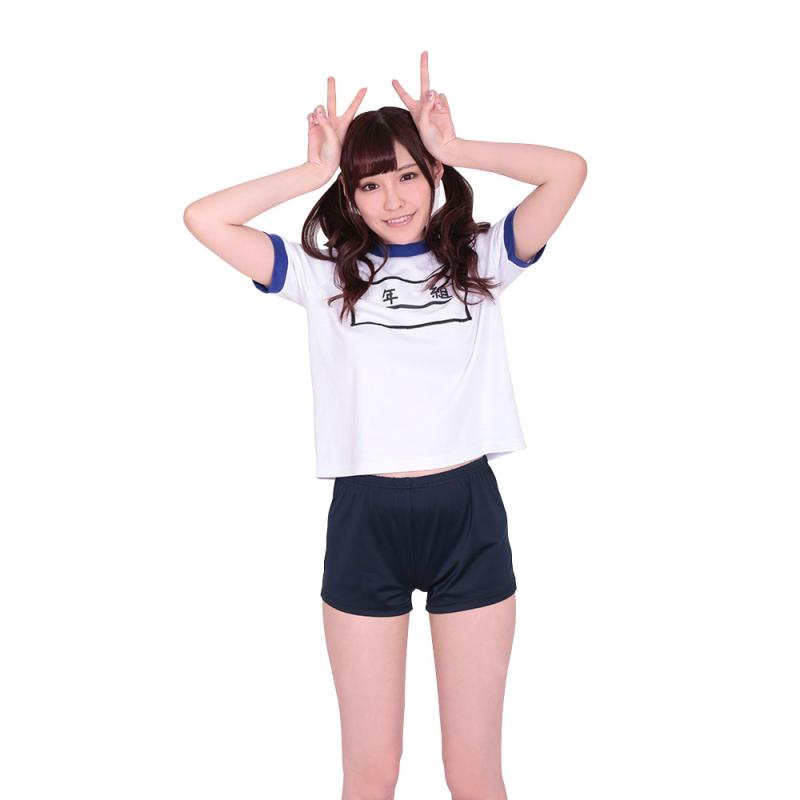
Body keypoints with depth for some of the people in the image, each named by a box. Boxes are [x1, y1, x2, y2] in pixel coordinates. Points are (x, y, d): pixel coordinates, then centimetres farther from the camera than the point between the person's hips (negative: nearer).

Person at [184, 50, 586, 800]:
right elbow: (204, 218, -3)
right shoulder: (324, 274, 6)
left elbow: (569, 169, -4)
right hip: (365, 518, 0)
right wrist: (316, 170, 1)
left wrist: (453, 147, 0)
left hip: (468, 512, 0)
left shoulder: (480, 259, 7)